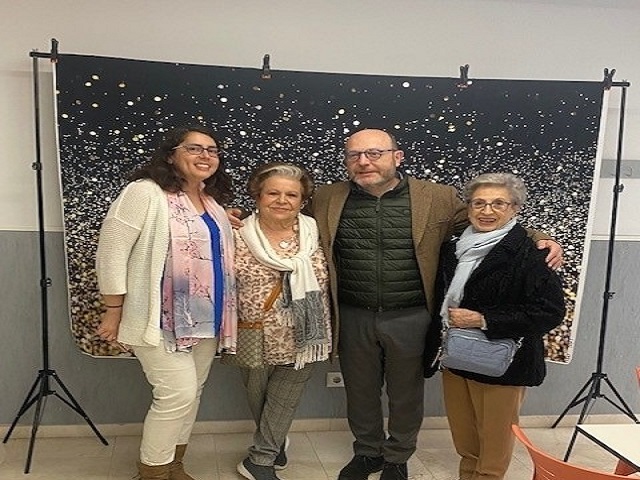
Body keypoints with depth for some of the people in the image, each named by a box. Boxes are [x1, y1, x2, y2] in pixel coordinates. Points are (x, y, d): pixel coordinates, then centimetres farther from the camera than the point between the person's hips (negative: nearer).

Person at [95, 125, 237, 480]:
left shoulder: (213, 202, 12)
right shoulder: (145, 192, -12)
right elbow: (111, 251, -14)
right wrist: (114, 313, -12)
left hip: (205, 319, 8)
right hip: (162, 319, -7)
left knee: (190, 393, 14)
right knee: (178, 393, -7)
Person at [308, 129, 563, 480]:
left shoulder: (437, 198, -5)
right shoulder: (325, 200, -2)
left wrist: (538, 238, -9)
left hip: (410, 319, -1)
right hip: (353, 318, 1)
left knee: (405, 394, 16)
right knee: (360, 392, 18)